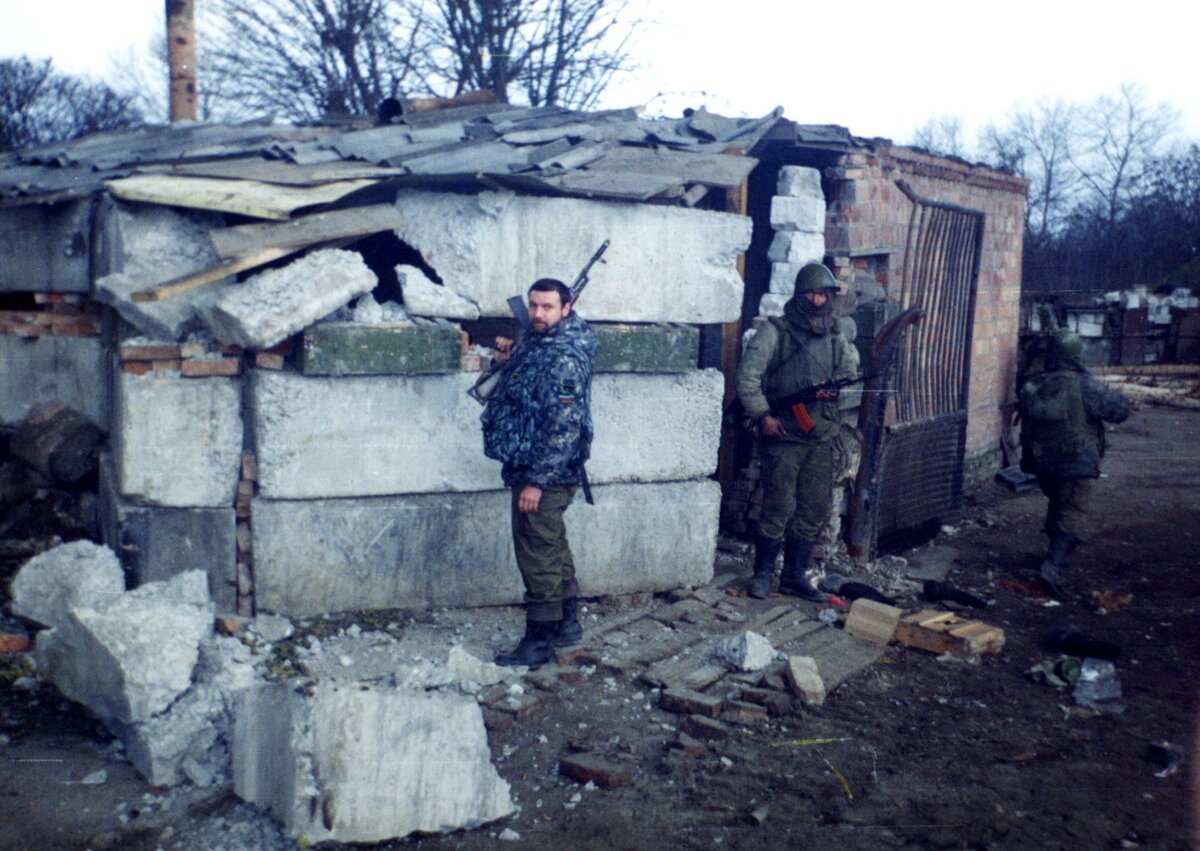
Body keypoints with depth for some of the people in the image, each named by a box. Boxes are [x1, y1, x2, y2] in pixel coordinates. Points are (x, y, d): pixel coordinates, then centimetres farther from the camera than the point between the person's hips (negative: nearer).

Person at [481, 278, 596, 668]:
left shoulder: (565, 359, -21)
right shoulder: (536, 343, 9)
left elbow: (564, 427, -24)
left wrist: (537, 481, -23)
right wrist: (508, 361, 11)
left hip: (545, 474, -10)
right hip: (529, 467, 10)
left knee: (538, 553, -1)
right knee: (553, 547, 19)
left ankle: (540, 640, 10)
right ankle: (567, 622, 33)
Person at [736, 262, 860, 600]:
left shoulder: (836, 338, 11)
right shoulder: (776, 331, -5)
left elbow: (851, 370, 19)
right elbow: (747, 375, -9)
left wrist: (835, 388, -3)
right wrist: (762, 415, -15)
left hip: (821, 438, 6)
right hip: (783, 436, -6)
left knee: (814, 509, 8)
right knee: (779, 508, -5)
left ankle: (794, 576, 20)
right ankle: (762, 573, 9)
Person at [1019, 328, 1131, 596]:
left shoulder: (1032, 385, 0)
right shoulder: (1083, 385, -17)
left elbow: (1026, 426, 10)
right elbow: (1119, 410, -12)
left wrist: (1028, 459, 22)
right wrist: (1120, 399, 11)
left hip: (1043, 462, 6)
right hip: (1077, 463, -6)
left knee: (1057, 506, 24)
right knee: (1073, 513, -1)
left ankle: (1057, 558, 37)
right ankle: (1054, 566, -14)